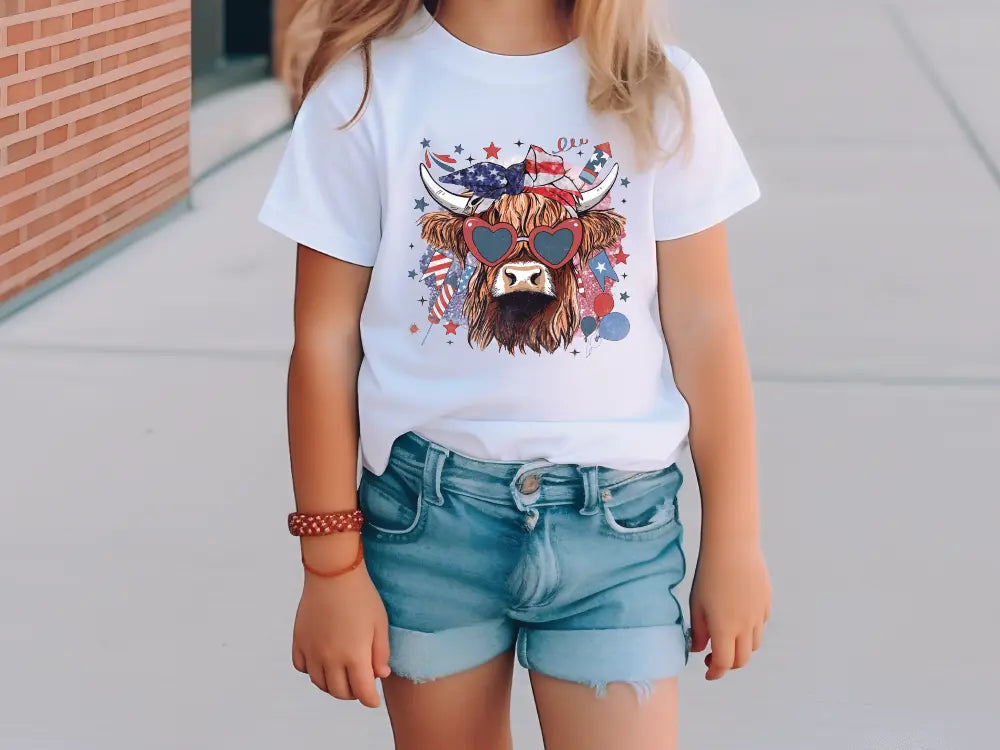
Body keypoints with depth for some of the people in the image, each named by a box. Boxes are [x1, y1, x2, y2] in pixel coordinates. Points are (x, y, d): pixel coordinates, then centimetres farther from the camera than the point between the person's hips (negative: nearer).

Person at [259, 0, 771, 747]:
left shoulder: (659, 92, -4)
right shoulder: (367, 89, -6)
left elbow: (703, 329, 1)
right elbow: (325, 341, -2)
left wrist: (734, 541, 5)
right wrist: (331, 564, 0)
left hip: (614, 516, 0)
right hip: (426, 510, 0)